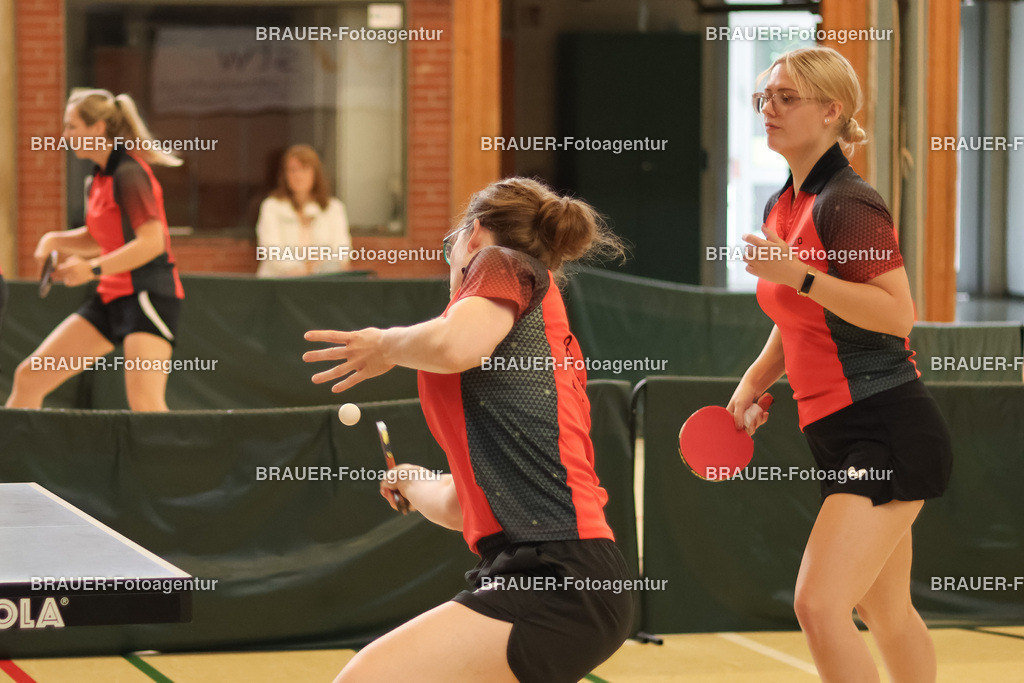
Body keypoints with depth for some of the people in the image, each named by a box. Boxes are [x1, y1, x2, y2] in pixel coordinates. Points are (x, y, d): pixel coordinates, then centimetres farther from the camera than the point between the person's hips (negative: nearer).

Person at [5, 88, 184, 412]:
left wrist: (94, 269, -28)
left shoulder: (128, 174, -15)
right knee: (29, 376, 7)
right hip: (112, 297, 10)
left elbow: (152, 242, -23)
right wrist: (57, 240, 8)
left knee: (145, 404, -24)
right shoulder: (101, 176, 13)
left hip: (149, 295, -10)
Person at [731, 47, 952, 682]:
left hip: (888, 431, -10)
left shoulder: (849, 202, -14)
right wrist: (755, 382, 14)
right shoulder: (782, 207, 13)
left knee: (818, 605, -19)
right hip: (839, 436, 10)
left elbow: (899, 314, -23)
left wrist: (798, 273, -25)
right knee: (887, 614, 19)